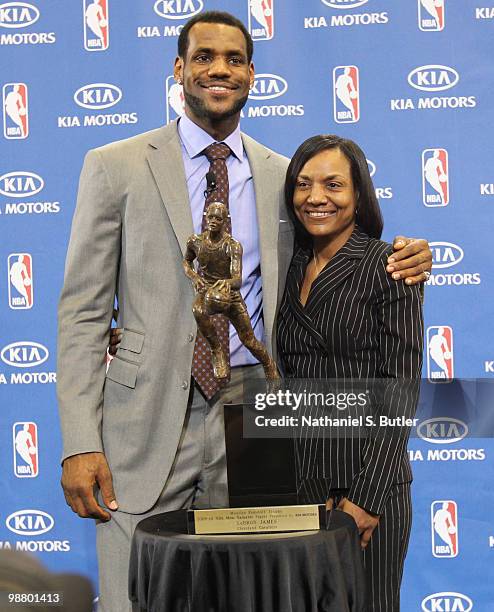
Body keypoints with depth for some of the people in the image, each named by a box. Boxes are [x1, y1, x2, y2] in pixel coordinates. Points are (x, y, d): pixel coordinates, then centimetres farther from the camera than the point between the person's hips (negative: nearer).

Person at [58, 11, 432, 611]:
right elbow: (83, 312, -1)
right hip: (149, 423, -2)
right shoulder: (115, 167, 2)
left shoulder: (283, 176, 11)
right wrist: (79, 443, -10)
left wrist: (401, 261, 0)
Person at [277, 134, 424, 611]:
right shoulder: (290, 269, 9)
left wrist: (368, 495, -17)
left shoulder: (387, 267, -7)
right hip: (294, 479, 5)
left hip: (365, 483, -5)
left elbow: (401, 387, -12)